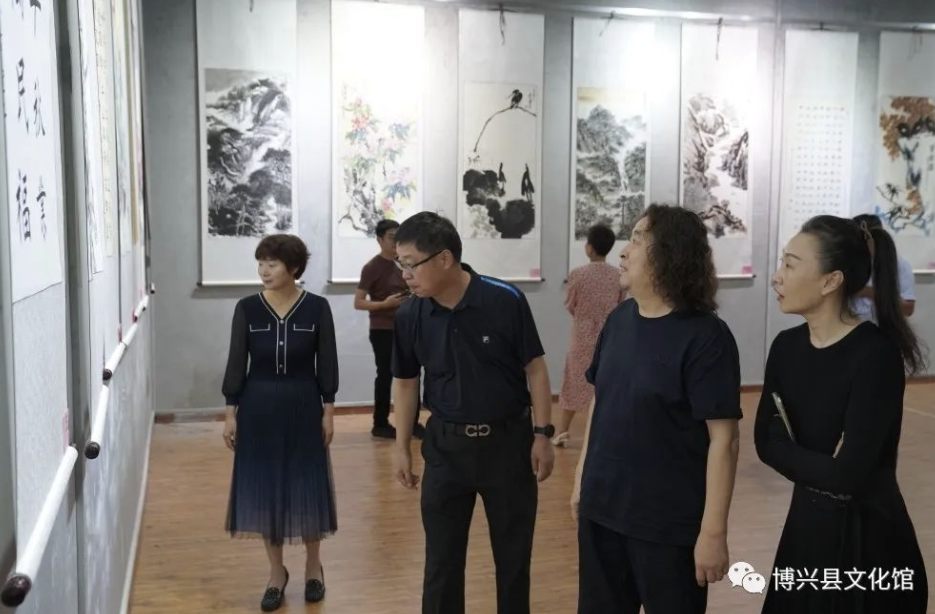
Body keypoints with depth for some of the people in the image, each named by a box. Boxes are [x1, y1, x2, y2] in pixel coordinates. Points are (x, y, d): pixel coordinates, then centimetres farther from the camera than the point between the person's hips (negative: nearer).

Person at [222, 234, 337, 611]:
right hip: (258, 408, 1)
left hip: (303, 407, -1)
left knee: (308, 487, 6)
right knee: (263, 488, 7)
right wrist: (231, 412, -2)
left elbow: (326, 363, -2)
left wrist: (328, 411, -3)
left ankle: (313, 565, 28)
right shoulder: (247, 308, -3)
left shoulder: (317, 308, -6)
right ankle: (276, 572, 24)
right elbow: (236, 363, 0)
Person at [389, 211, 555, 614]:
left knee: (513, 554, 13)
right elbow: (405, 383, 6)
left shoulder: (505, 300, -16)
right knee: (441, 559, 10)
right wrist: (402, 448, 8)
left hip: (508, 439, -2)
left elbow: (534, 369, -7)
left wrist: (542, 434, -8)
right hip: (446, 444, 2)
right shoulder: (409, 316, -7)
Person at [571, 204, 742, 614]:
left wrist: (713, 531, -18)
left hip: (669, 522, -6)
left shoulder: (705, 337, -16)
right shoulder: (619, 320, 3)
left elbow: (724, 438, -17)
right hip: (602, 509, 6)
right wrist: (581, 478, 14)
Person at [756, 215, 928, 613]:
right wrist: (820, 465, -14)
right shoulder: (787, 346, -1)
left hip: (867, 536, -6)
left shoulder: (876, 353, -22)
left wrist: (794, 457, -10)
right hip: (806, 524, 6)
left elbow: (848, 473, -25)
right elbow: (766, 442, 0)